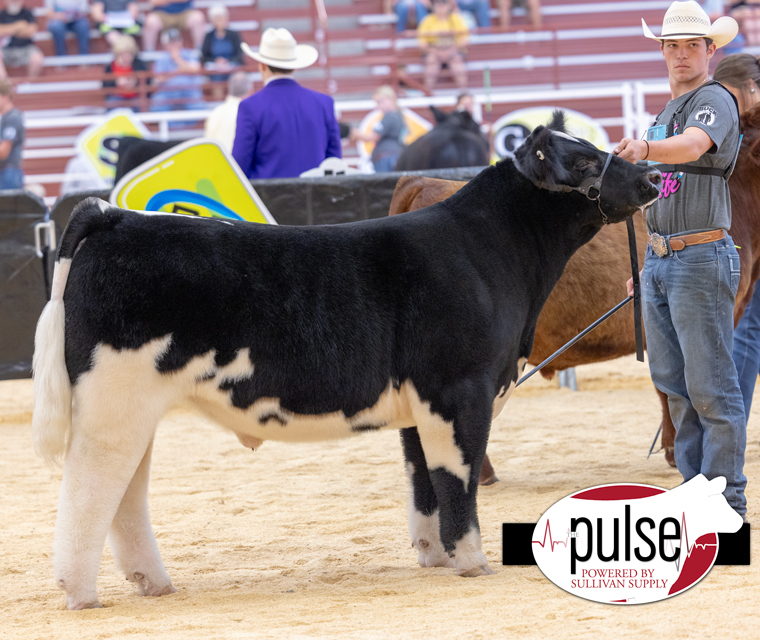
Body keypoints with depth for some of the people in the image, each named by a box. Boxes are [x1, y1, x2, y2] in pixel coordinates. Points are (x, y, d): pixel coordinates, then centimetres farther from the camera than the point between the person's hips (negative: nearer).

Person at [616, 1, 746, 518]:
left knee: (711, 388, -7)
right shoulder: (669, 110, 19)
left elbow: (691, 147, -32)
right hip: (661, 262, 9)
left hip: (702, 262, -9)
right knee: (675, 385, 11)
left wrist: (643, 150, -50)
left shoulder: (715, 101, -9)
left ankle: (727, 501, -3)